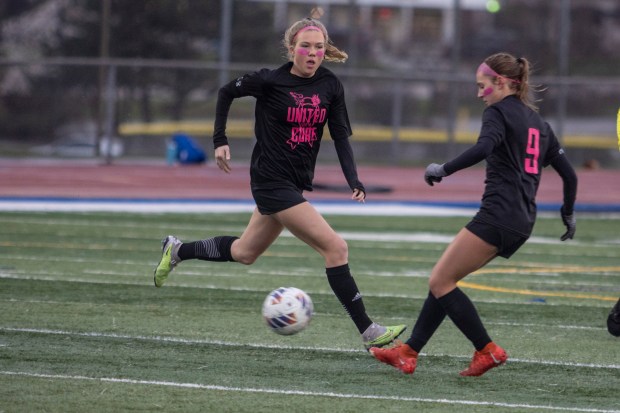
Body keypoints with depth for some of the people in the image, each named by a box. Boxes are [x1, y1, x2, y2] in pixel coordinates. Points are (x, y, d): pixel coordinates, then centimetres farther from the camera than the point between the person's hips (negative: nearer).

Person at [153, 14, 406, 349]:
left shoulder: (330, 86, 1)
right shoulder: (270, 81, -12)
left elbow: (341, 135, 2)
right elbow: (227, 93, 4)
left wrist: (353, 181, -10)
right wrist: (220, 140, 1)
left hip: (297, 182, 7)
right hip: (271, 181, -7)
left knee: (245, 253, 22)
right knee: (336, 248, -15)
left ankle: (177, 251, 44)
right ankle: (368, 331, -11)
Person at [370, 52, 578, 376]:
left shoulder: (498, 112, -4)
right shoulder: (537, 122, 20)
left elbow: (484, 147, -26)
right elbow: (568, 174, 22)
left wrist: (444, 170, -20)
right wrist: (568, 214, 34)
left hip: (498, 214, -9)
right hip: (523, 223, 9)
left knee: (440, 282, -4)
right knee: (444, 279, 13)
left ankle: (487, 350, -5)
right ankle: (409, 351, 12)